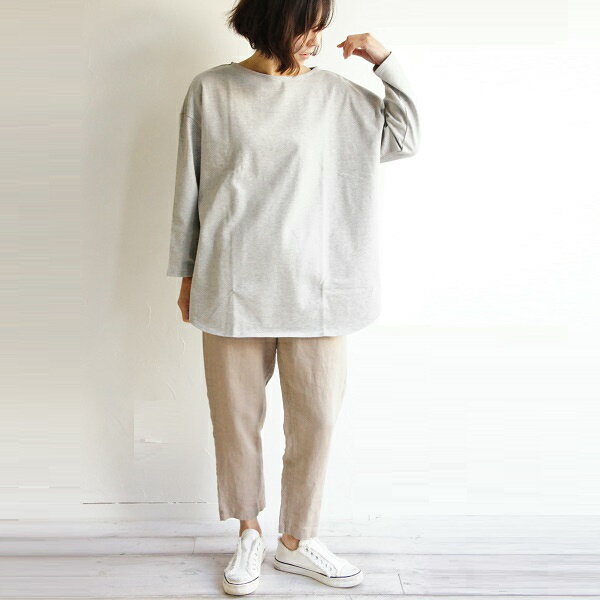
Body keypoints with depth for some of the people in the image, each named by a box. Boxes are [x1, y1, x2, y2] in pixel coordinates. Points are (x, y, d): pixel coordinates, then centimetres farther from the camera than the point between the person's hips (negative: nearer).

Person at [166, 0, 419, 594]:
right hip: (233, 285, -1)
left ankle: (297, 540, 24)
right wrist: (186, 273, 8)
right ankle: (248, 532, 30)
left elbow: (406, 137, 9)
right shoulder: (211, 90, 3)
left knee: (316, 415, 4)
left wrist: (385, 60, 2)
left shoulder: (335, 93, 7)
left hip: (313, 286, 2)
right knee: (236, 415, 8)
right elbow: (189, 188, 6)